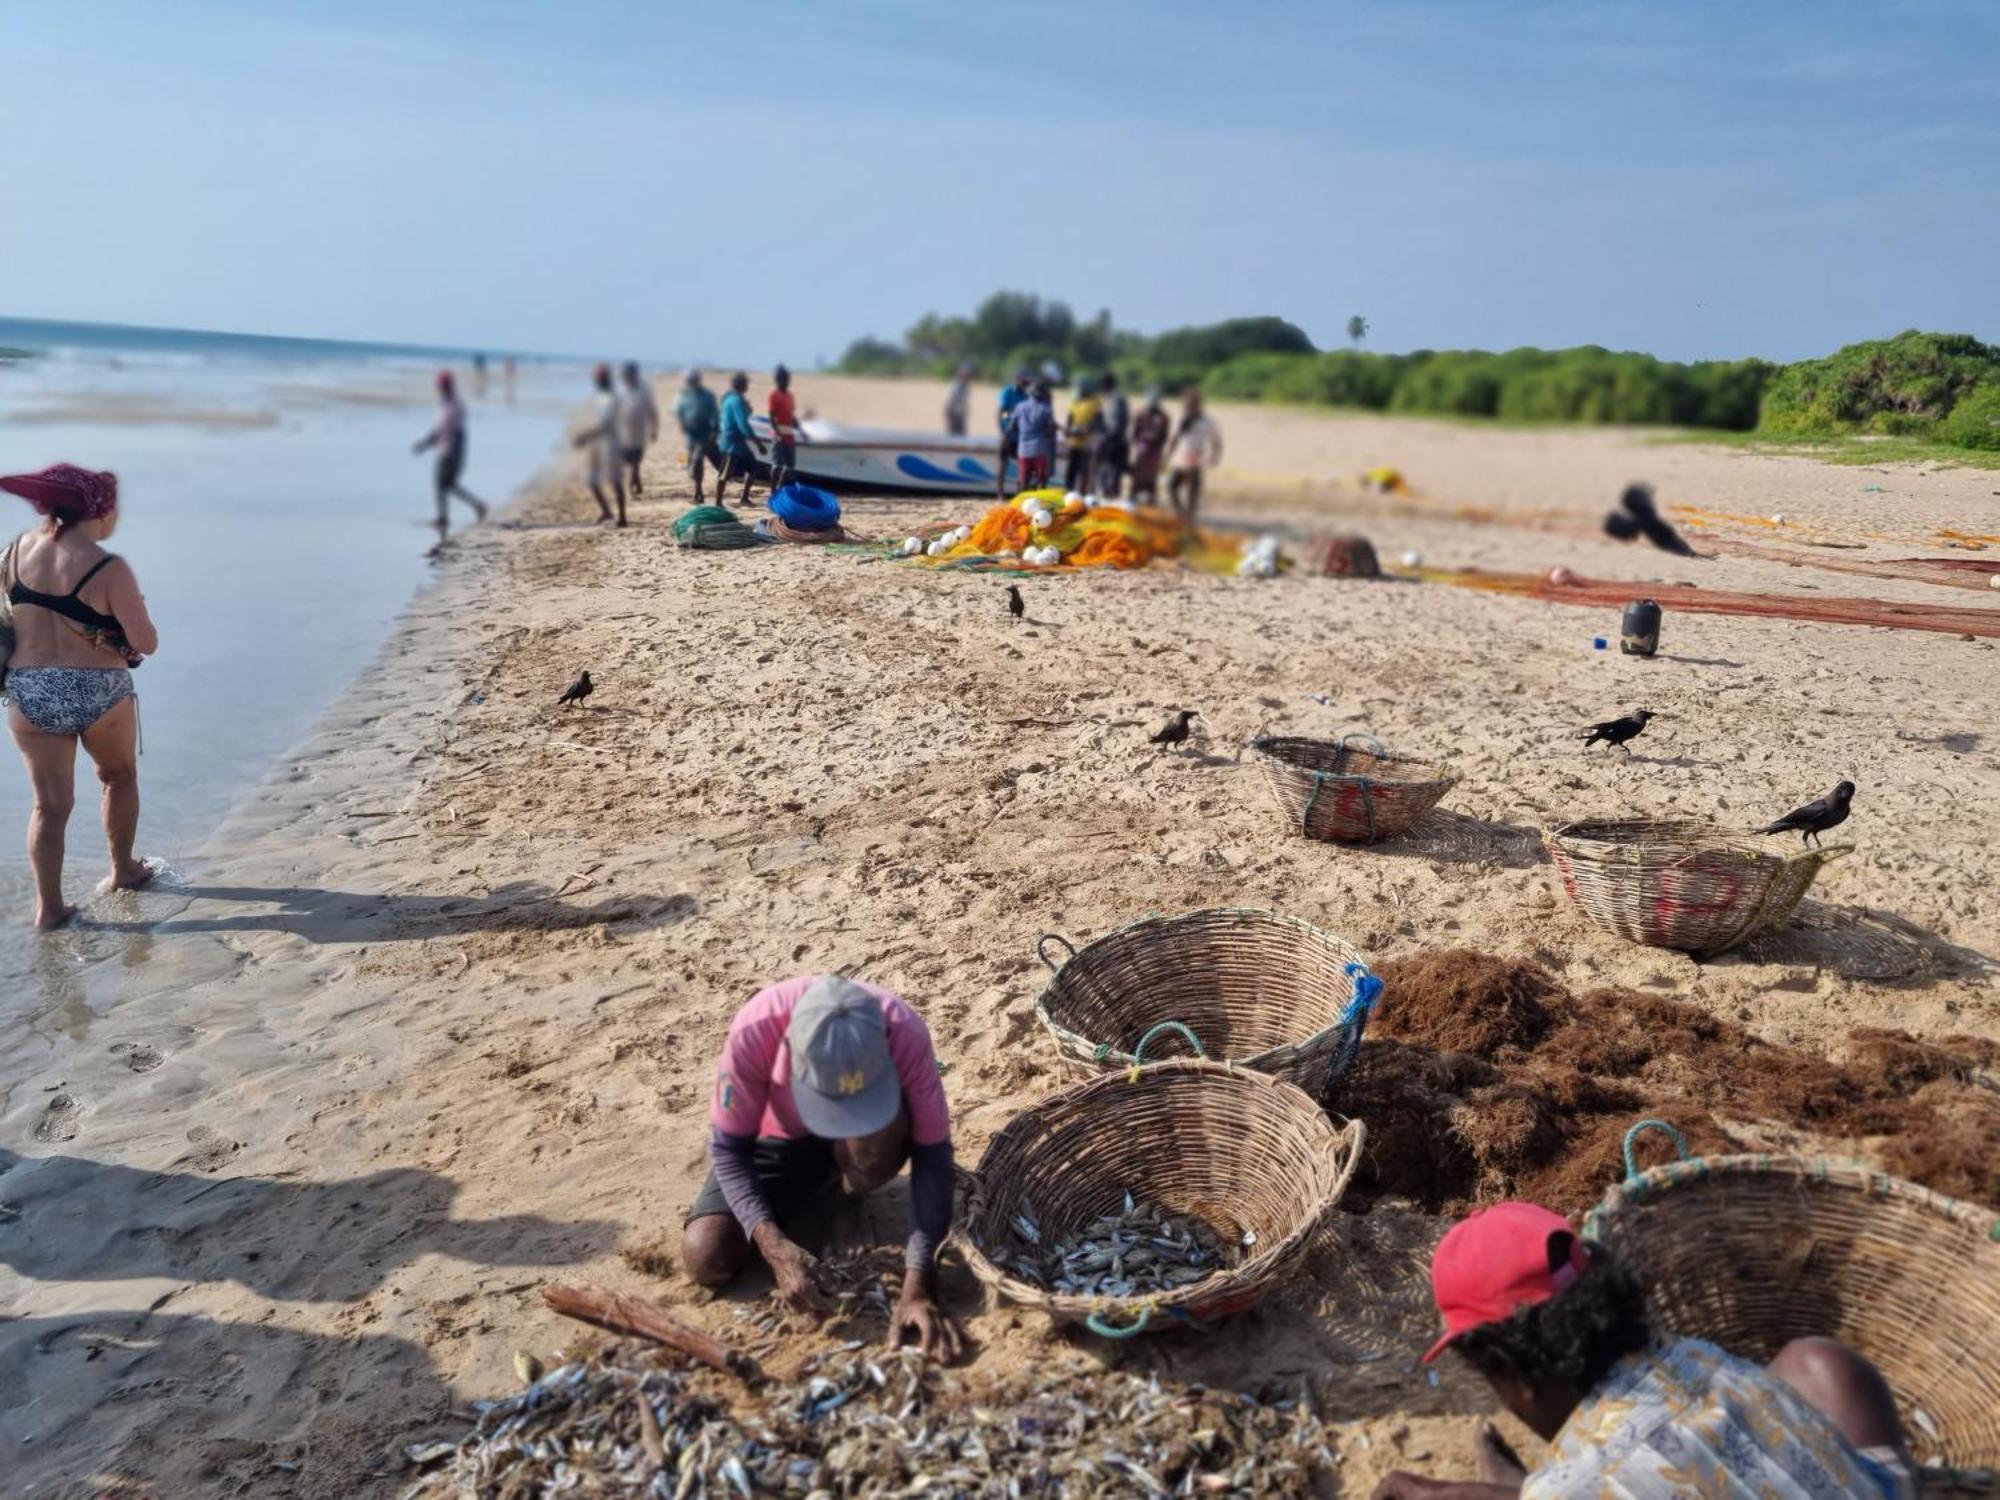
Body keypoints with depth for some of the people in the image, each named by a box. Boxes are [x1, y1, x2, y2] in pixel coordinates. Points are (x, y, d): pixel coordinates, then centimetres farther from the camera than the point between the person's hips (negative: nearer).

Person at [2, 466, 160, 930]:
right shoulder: (109, 569, -16)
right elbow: (147, 644, -16)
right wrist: (134, 614, 4)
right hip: (99, 694, -3)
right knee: (120, 777, 24)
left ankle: (48, 906, 7)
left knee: (50, 803, 9)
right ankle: (123, 871, 36)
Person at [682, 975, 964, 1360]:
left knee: (879, 1134, -37)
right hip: (776, 1136, 2)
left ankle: (850, 1183, 0)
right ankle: (816, 1181, 13)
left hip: (855, 1142, -1)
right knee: (706, 1259, -16)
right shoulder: (755, 1031, -37)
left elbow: (933, 1157, -31)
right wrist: (775, 1245, -39)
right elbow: (727, 1147, -25)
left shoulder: (906, 1035, -36)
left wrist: (918, 1287, -39)